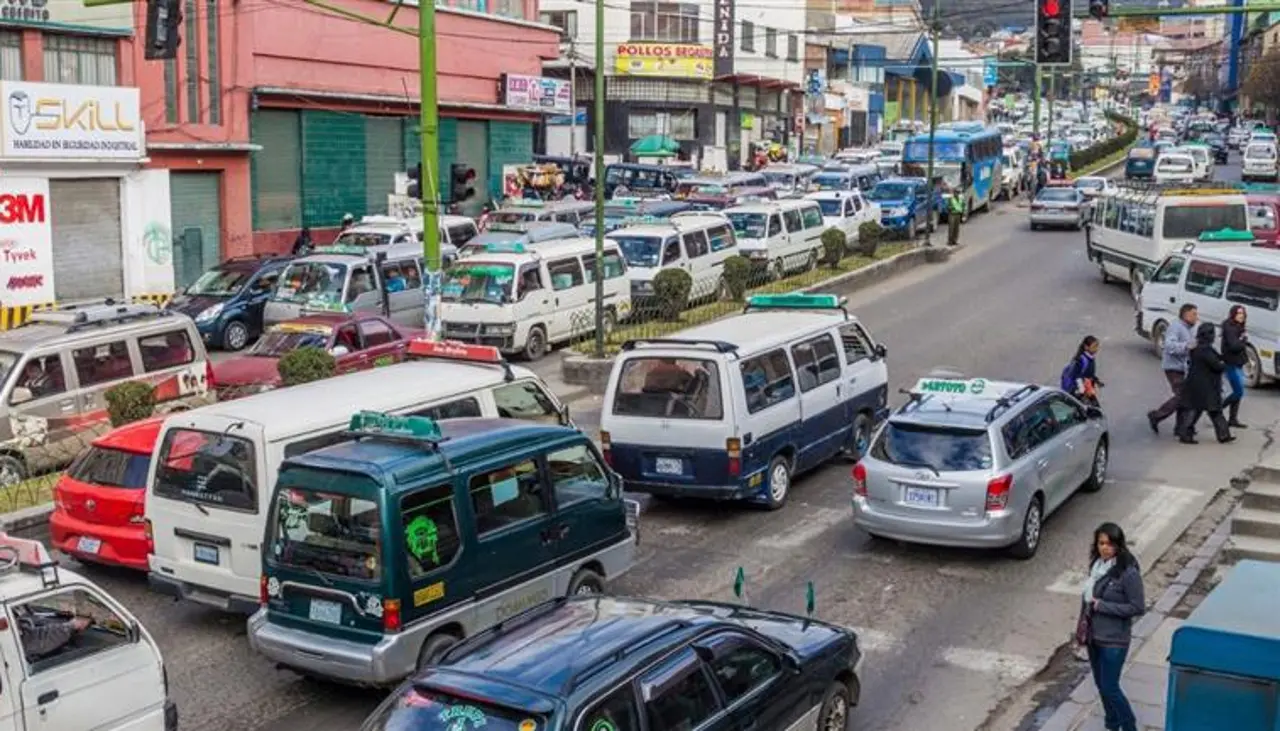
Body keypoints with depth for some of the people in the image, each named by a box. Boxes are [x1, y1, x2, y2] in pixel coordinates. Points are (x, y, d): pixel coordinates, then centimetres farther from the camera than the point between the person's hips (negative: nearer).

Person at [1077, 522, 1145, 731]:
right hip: (1094, 636, 7)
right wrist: (1083, 625, 7)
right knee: (1101, 685, 18)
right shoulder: (1097, 564, 0)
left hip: (1114, 640, -7)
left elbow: (1138, 608, -18)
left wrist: (1102, 606, -21)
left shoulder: (1128, 572, -20)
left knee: (1110, 688, 0)